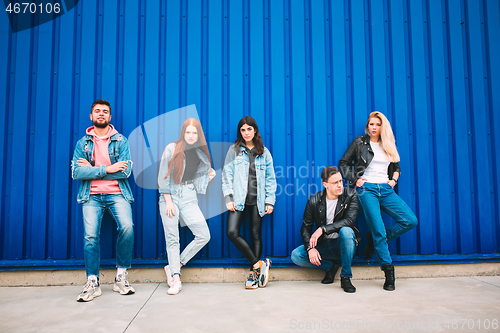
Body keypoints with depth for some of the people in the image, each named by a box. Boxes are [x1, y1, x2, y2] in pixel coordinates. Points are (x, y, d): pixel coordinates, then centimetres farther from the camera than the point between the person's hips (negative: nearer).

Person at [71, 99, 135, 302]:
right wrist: (107, 169, -12)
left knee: (127, 227, -22)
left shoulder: (120, 140, 7)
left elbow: (125, 171, -6)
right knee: (90, 236, -11)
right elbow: (76, 172, -3)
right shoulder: (82, 143, 11)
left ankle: (121, 277, -5)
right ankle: (92, 283, 5)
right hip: (92, 196, 1)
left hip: (117, 194, -1)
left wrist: (92, 170, -5)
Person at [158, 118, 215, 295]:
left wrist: (210, 175, 1)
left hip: (189, 198, 4)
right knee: (172, 239, -1)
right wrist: (168, 201, -9)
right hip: (170, 196, -3)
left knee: (204, 236, -6)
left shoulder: (201, 154, 10)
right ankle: (176, 279, 8)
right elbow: (163, 176, -3)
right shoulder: (172, 149, -2)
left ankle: (174, 266, 8)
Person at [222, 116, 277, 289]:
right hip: (239, 198, 0)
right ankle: (259, 264, -4)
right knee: (232, 232, -14)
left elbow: (270, 179, 9)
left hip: (257, 200, 0)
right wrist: (228, 198, -6)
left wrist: (270, 201, 2)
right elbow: (227, 174, 4)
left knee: (256, 235, 3)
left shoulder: (264, 152, 10)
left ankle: (254, 272, 15)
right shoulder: (234, 150, 7)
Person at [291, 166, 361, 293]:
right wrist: (310, 248, -19)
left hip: (342, 244, -2)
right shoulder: (314, 200, -5)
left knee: (346, 230, -36)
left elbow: (349, 220, -21)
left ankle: (345, 277, -20)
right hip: (323, 245, 2)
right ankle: (331, 266, 2)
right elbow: (305, 227, -1)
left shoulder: (350, 195, -8)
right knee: (296, 255, -19)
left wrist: (323, 229, -28)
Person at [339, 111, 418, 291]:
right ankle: (388, 272, -1)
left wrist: (394, 179, 8)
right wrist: (354, 179, -4)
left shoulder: (388, 145, 18)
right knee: (378, 229, -13)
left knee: (411, 221, -11)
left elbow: (396, 167, 27)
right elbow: (343, 163, 6)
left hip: (386, 189, 5)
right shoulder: (359, 142, 7)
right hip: (367, 189, -4)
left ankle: (374, 239, 8)